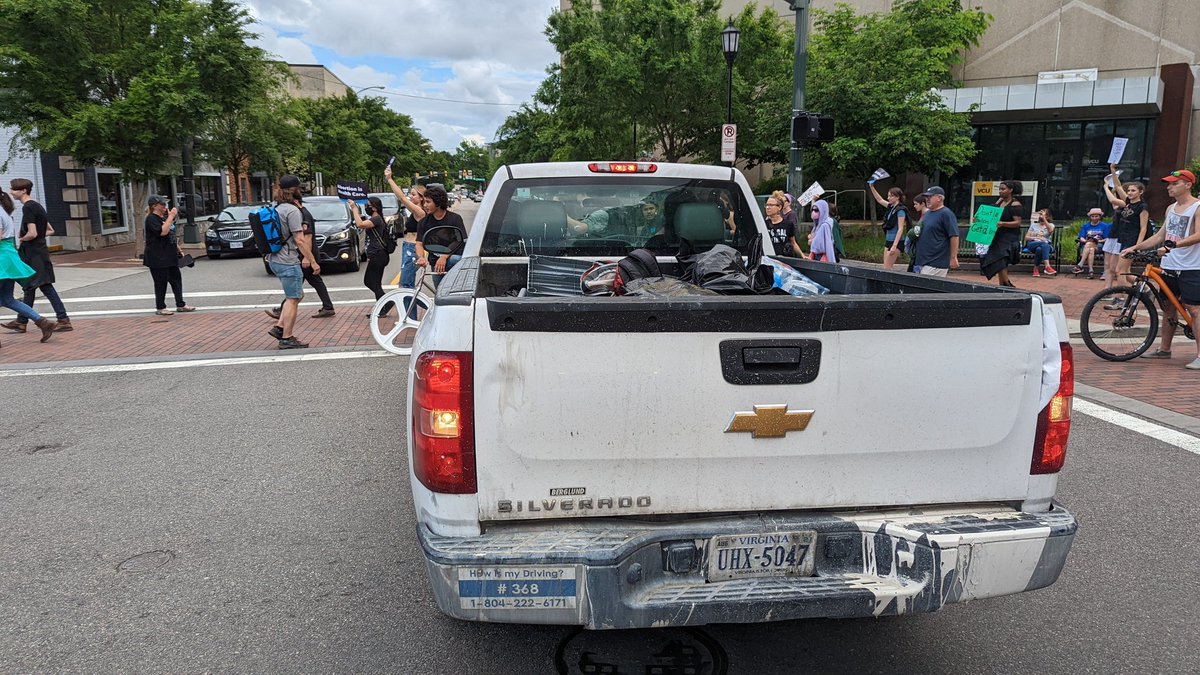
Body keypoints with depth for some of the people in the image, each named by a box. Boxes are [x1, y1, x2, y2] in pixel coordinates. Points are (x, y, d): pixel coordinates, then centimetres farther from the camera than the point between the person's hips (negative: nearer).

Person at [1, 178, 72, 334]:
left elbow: (32, 233, -23)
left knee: (46, 287, -6)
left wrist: (21, 239, -3)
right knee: (29, 287, 13)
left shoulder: (27, 208, -15)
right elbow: (50, 230, 19)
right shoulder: (37, 206, 14)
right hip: (40, 252, 10)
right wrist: (25, 237, 13)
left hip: (34, 255, -10)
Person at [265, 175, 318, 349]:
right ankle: (287, 338, 3)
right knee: (293, 299, -1)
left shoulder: (277, 209, 14)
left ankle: (279, 327, 15)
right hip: (288, 261, -9)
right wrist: (313, 261, -15)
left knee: (296, 295, 19)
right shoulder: (292, 210, -15)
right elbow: (299, 239, -18)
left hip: (275, 259, 9)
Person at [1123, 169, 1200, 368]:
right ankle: (1164, 349, 23)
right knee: (1168, 306, 13)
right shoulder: (1171, 209, 14)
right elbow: (1160, 236, 19)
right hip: (1169, 266, 8)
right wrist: (1135, 247, 11)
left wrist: (1173, 244, -34)